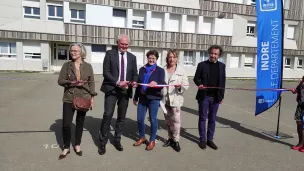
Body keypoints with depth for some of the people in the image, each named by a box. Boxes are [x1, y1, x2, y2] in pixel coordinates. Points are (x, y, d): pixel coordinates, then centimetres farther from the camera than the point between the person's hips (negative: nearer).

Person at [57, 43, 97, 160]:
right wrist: (72, 83, -18)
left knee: (80, 123, 12)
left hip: (83, 98, 1)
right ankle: (66, 148, 19)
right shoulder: (66, 65, 1)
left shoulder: (88, 66, 1)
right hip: (69, 99, 0)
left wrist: (92, 97, 0)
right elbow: (60, 81, -1)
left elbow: (91, 83, 4)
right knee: (66, 124, -1)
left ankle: (77, 145, 30)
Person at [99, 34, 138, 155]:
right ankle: (103, 142, 5)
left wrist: (134, 81, -14)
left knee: (122, 117, 11)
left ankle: (117, 140, 27)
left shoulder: (132, 57, 10)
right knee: (108, 115, -10)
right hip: (112, 89, -3)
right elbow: (106, 72, -7)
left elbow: (135, 73, 9)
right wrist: (117, 82, -20)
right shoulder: (110, 54, 0)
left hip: (126, 90, 4)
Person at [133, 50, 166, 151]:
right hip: (142, 98, 4)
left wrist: (156, 84, -31)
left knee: (153, 120, 4)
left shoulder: (160, 70, -1)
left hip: (154, 98, -4)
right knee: (140, 119, 9)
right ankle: (142, 137, 30)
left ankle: (152, 141, 20)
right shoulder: (142, 69, 10)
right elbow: (139, 84, 15)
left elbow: (162, 84, -9)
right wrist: (135, 97, 17)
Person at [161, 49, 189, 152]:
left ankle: (176, 140, 8)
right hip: (164, 99, 3)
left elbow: (186, 85, -4)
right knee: (168, 120, 14)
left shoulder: (181, 70, -2)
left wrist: (180, 87, -22)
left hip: (175, 99, -3)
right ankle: (170, 138, 29)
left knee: (176, 120, -6)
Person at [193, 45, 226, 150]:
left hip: (216, 97, 2)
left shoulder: (222, 66, 7)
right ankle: (202, 139, 17)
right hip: (204, 96, -2)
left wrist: (222, 96, 6)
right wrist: (199, 84, -21)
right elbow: (196, 78, 1)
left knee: (212, 119, 9)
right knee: (202, 118, 5)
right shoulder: (202, 64, 0)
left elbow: (223, 81, 9)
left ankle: (210, 139, 21)